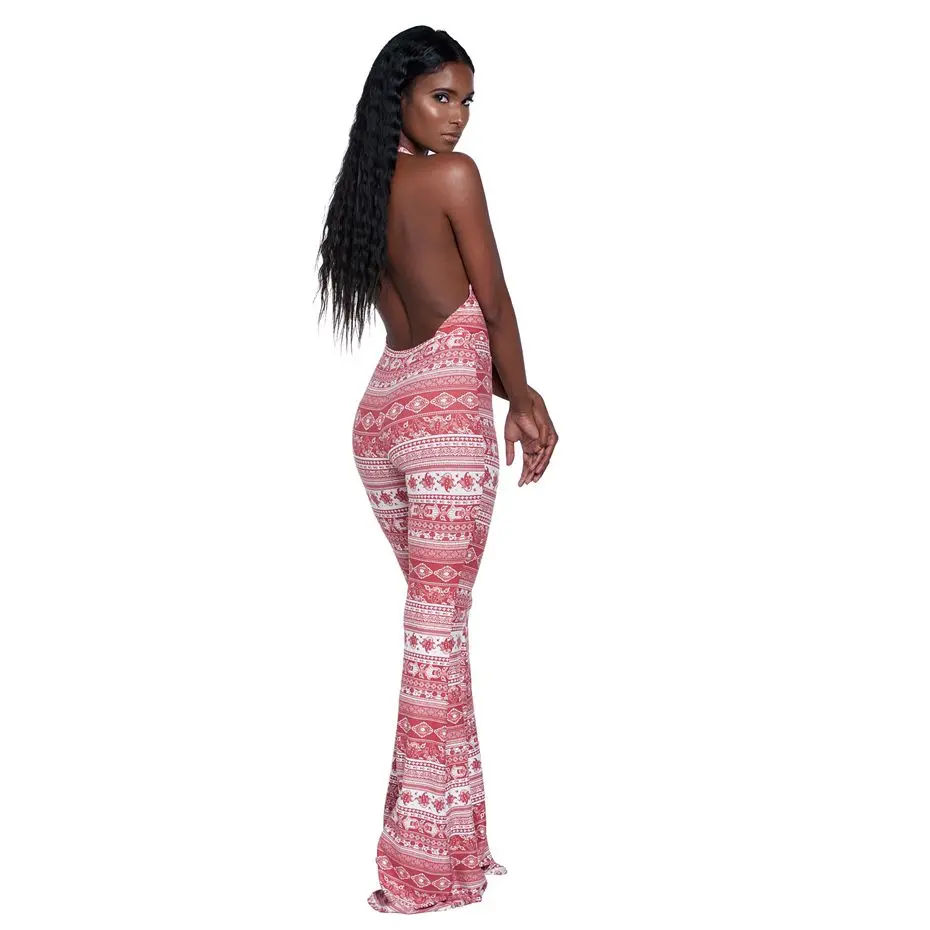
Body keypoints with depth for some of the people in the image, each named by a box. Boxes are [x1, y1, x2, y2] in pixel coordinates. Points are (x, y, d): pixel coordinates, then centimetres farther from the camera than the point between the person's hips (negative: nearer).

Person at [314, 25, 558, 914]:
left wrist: (509, 396, 12)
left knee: (433, 614, 15)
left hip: (382, 410, 8)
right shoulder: (453, 176, -8)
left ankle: (449, 832, 24)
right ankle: (427, 866, 4)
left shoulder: (364, 189, 13)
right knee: (438, 624, -3)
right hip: (445, 414, -7)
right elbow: (494, 306, -2)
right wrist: (520, 396, 13)